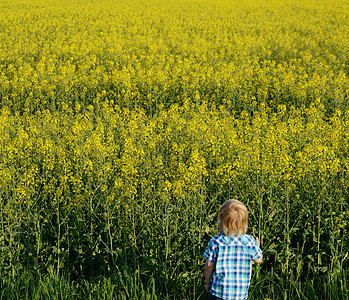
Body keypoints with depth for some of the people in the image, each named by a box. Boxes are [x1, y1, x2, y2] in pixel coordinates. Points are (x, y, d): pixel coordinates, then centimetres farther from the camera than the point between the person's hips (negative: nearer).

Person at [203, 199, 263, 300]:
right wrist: (257, 246, 27)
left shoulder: (215, 242, -13)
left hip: (219, 291, 0)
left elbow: (209, 265, -4)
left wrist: (208, 283, 13)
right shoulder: (249, 241, -11)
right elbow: (258, 259, 6)